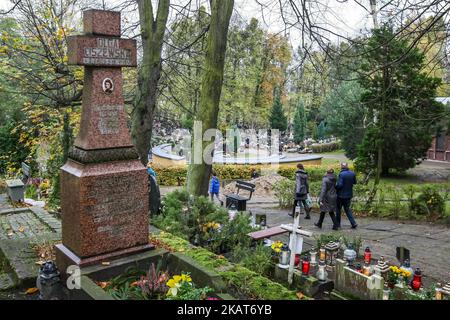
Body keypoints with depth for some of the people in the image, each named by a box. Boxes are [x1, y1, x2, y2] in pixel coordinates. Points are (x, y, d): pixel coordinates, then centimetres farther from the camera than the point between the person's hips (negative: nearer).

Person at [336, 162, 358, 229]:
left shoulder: (341, 174, -19)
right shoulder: (352, 173, 0)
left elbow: (340, 185, -23)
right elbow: (355, 182, 11)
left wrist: (335, 187, -6)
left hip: (341, 195, -5)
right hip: (349, 194, 5)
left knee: (338, 209, 10)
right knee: (347, 209, 15)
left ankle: (338, 224, 17)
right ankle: (353, 223, 4)